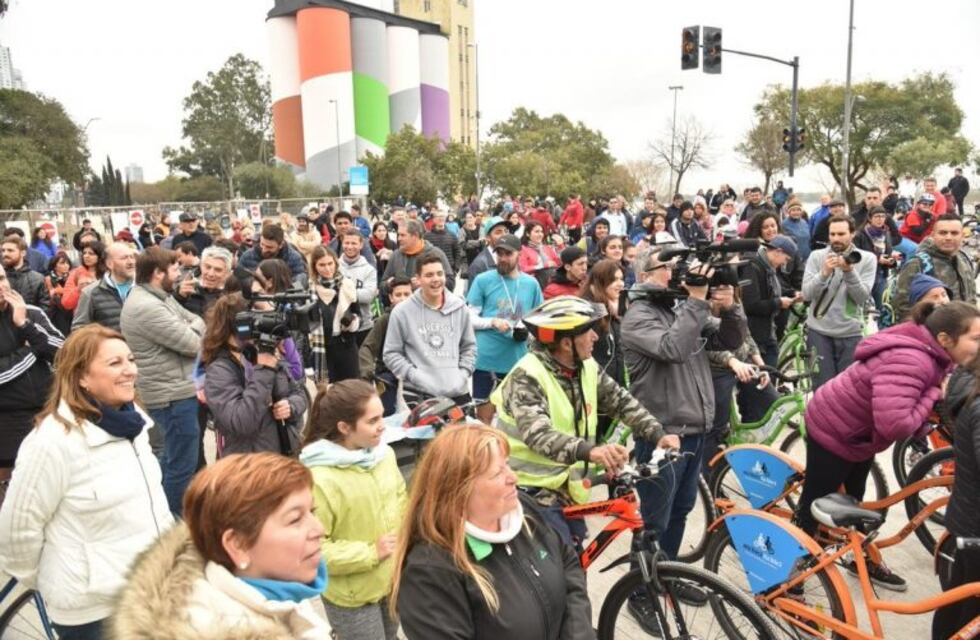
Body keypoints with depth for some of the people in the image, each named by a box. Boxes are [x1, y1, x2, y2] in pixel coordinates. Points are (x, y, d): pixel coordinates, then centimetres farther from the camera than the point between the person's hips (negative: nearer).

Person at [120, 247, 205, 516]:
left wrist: (190, 326, -8)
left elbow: (197, 321, 13)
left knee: (169, 457, 23)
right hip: (173, 394, -11)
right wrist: (194, 327, -2)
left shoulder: (159, 297, 9)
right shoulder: (147, 307, -23)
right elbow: (193, 344, -22)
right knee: (182, 463, 0)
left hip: (171, 390, 11)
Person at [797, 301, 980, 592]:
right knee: (814, 508, 5)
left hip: (860, 434, 9)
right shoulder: (908, 361, -37)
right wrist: (934, 396, -32)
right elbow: (894, 425, -46)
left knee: (854, 502, 26)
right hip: (834, 433, -9)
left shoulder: (935, 356, -5)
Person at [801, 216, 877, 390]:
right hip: (819, 331, 0)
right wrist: (824, 273, -24)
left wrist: (849, 271, -23)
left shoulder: (867, 259, -1)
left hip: (851, 333, 1)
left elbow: (862, 297, -10)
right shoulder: (817, 256, 0)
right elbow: (807, 294, -9)